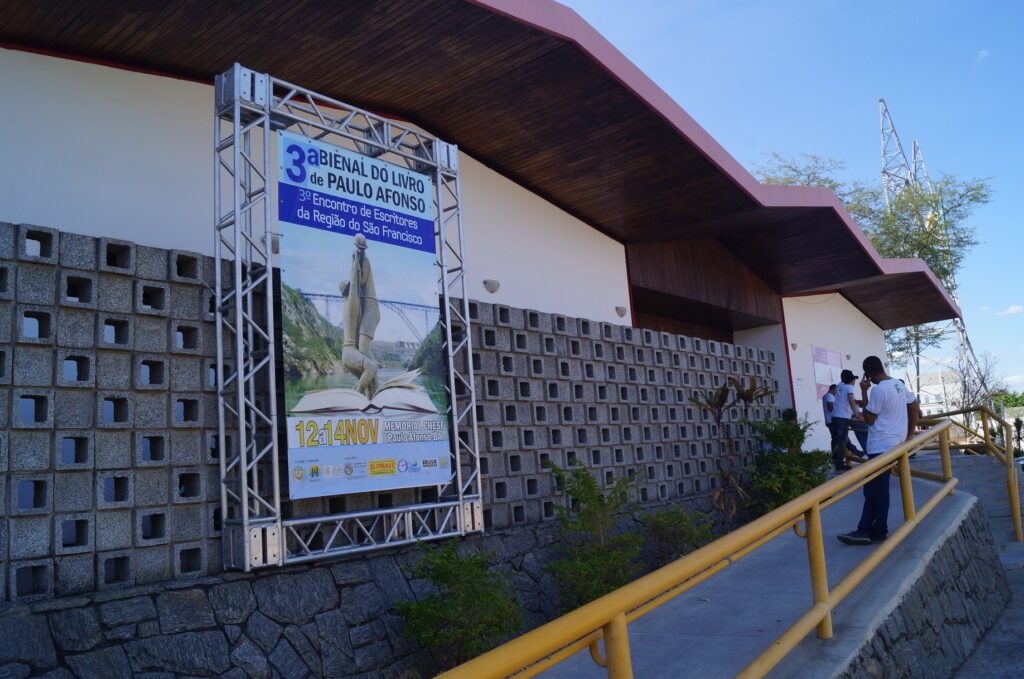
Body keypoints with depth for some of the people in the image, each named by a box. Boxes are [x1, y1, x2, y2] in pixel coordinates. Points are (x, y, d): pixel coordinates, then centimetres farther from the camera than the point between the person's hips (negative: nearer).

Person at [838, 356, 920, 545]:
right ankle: (865, 530, 10)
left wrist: (864, 392, -8)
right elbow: (915, 409, 17)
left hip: (881, 446, -9)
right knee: (873, 489, 10)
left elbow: (868, 419, -11)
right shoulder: (900, 385, 10)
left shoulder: (878, 390, -17)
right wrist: (910, 434, 20)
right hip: (893, 443, 9)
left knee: (876, 490, -2)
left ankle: (878, 532, 4)